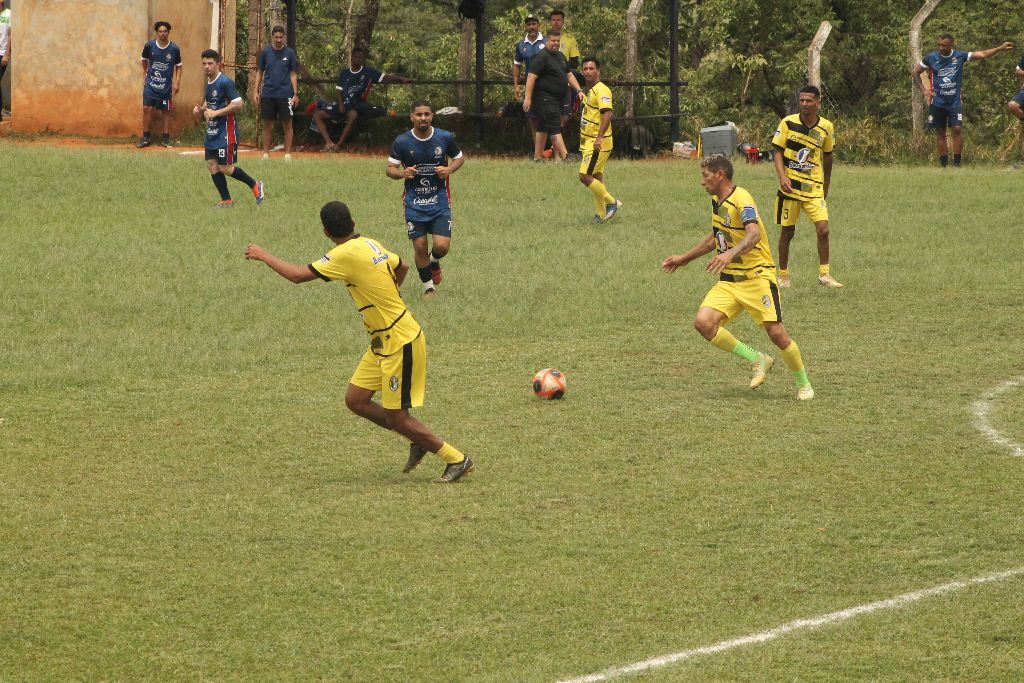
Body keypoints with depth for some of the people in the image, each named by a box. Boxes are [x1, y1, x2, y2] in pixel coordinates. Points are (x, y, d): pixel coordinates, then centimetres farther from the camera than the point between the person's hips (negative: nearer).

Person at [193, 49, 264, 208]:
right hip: (212, 131, 9)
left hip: (226, 131, -9)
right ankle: (226, 201, 10)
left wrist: (215, 113, -23)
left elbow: (238, 103, -24)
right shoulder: (209, 83, 11)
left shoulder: (225, 82, -16)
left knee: (225, 167, -7)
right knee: (212, 164, 3)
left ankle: (255, 185, 13)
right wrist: (201, 109, 6)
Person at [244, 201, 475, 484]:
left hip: (400, 341, -9)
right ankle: (418, 441, 20)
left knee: (395, 417, -2)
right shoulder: (370, 244, 6)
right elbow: (402, 267, 25)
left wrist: (263, 255, -7)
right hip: (384, 341, 9)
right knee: (355, 400, 10)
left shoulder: (347, 254, -20)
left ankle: (457, 460, 9)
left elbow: (298, 275, -21)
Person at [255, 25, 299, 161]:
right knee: (267, 124, 5)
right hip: (268, 93, 1)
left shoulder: (289, 53, 2)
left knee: (287, 124, 0)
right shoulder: (266, 52, 4)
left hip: (285, 94, -1)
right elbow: (260, 72, 10)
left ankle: (288, 154, 4)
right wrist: (256, 91, 4)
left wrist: (295, 94, -2)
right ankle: (266, 154, 10)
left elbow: (293, 74, 4)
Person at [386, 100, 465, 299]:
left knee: (442, 246, -10)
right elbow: (390, 169, 1)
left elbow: (459, 158, 10)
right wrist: (402, 173, -22)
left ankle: (434, 261, 28)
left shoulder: (445, 138, -5)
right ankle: (428, 286, 23)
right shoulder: (402, 142, -7)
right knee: (419, 247, 1)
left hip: (439, 201, 0)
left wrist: (449, 169, -11)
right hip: (414, 203, 0)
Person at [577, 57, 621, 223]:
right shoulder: (590, 90, 16)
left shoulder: (601, 90, -16)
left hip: (598, 143, -10)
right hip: (589, 141, 10)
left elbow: (608, 113, -28)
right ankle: (601, 214, 17)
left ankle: (612, 202, -3)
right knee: (596, 178, 12)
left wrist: (599, 137, -37)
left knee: (585, 176, -13)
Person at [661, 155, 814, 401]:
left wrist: (730, 254, -52)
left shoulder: (741, 201, -17)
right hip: (729, 280, 8)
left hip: (756, 277, -8)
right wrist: (684, 259, 33)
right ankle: (758, 360, 1)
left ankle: (803, 384, 12)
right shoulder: (717, 201, 12)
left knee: (776, 333, -12)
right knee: (703, 322, -14)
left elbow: (754, 234, -35)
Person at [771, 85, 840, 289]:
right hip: (789, 187, -1)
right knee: (787, 232, 5)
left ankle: (824, 274, -2)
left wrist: (826, 185, 19)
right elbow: (777, 152, -3)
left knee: (823, 228, -13)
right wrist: (782, 177, -17)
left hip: (814, 188, 1)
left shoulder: (826, 127, 0)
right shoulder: (788, 123, -5)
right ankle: (783, 274, 20)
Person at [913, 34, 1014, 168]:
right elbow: (916, 72, 7)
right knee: (940, 133, 3)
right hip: (937, 102, 0)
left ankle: (957, 164, -6)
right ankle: (944, 165, 8)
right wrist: (923, 90, -1)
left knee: (957, 129, -12)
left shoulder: (959, 56, -2)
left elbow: (982, 54, -4)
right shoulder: (931, 57, -3)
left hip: (955, 102, 0)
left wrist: (1000, 48, -12)